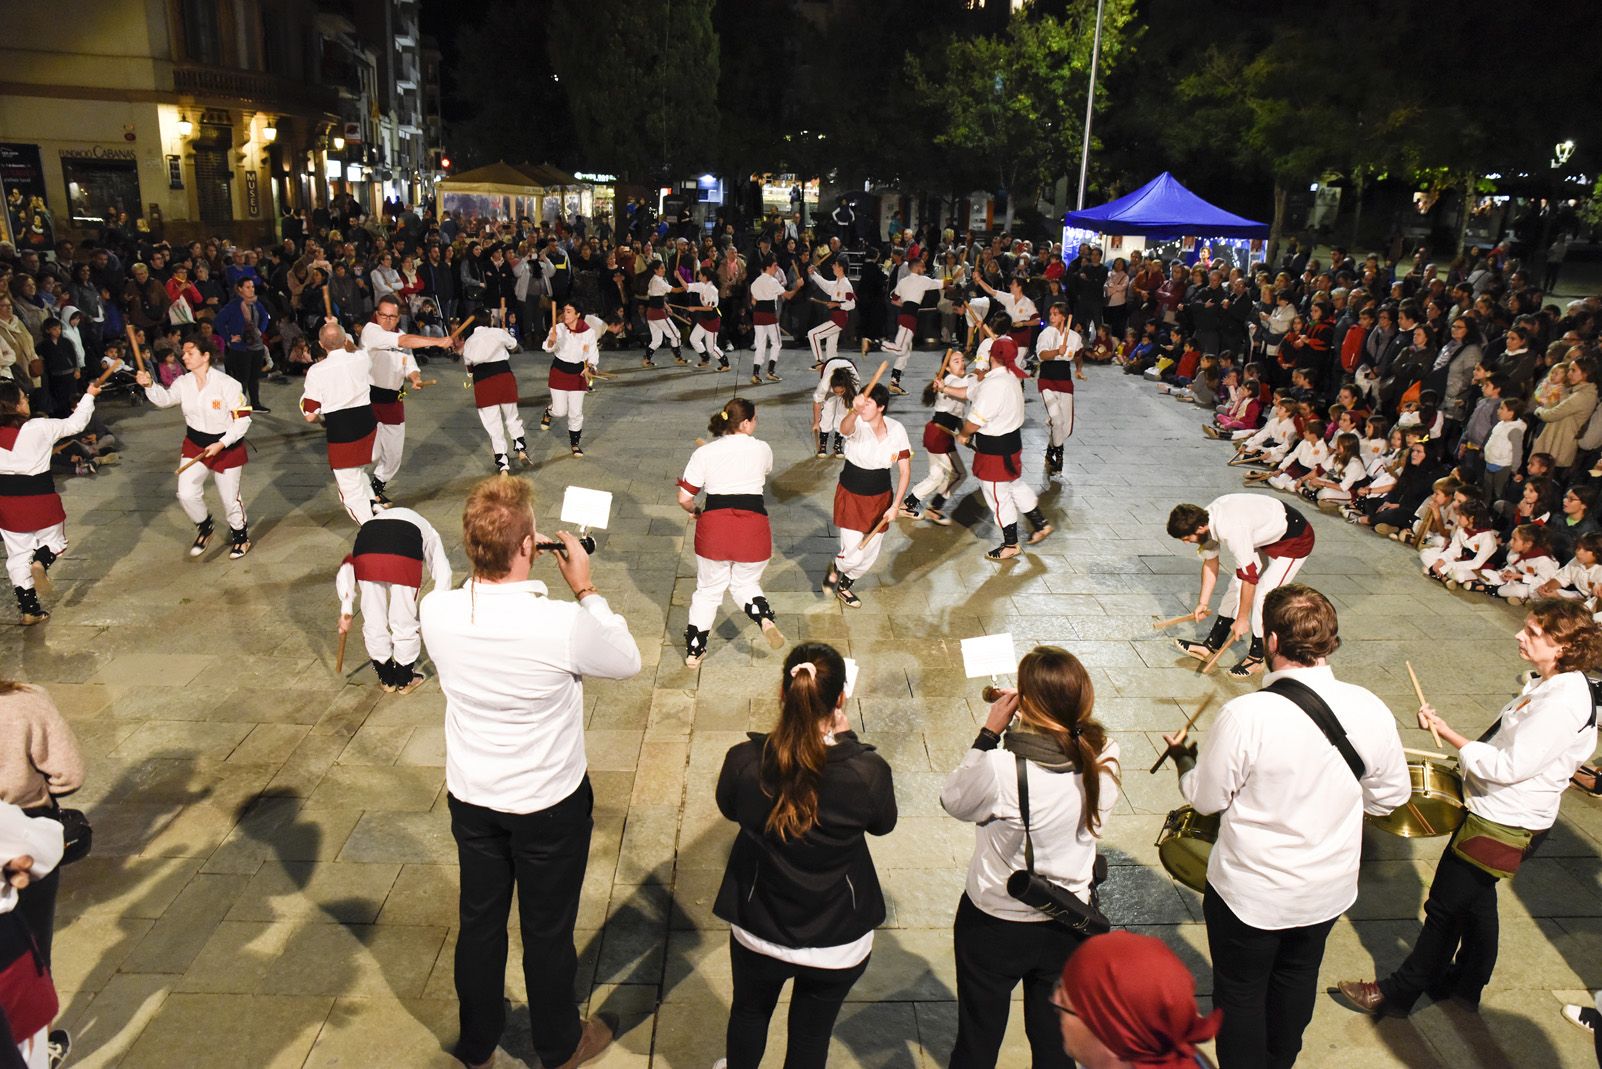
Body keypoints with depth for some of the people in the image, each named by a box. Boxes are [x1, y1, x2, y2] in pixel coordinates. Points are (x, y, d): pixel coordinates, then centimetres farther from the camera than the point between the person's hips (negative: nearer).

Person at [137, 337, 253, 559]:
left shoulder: (226, 383, -20)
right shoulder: (184, 383, -4)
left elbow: (243, 418, -19)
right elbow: (164, 399, -17)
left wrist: (221, 444, -23)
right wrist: (149, 385, -37)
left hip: (227, 446, -4)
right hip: (194, 444, 5)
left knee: (229, 497, 8)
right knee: (187, 493, -4)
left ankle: (240, 534, 34)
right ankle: (204, 527, 26)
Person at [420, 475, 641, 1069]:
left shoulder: (436, 611, -19)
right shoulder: (565, 625, -32)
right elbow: (628, 662, -11)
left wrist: (503, 568, -1)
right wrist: (584, 587, -7)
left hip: (470, 797, 4)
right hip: (550, 803, -3)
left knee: (479, 923, 24)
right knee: (548, 931, 18)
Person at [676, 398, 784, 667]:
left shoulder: (705, 453, 1)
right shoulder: (762, 449, 3)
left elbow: (684, 498, 0)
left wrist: (695, 512, 20)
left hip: (714, 526, 0)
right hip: (753, 527, 0)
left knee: (708, 589, 19)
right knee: (745, 583, 22)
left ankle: (694, 650, 27)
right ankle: (765, 617, -9)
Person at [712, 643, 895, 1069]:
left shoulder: (743, 762, -25)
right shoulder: (867, 772, -29)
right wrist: (847, 741, -3)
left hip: (758, 932, 1)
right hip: (838, 943, -1)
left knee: (749, 1011, 32)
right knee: (812, 1035, 25)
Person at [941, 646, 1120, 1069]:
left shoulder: (1002, 769, -33)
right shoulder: (1105, 759, -18)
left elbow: (953, 800, -13)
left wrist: (989, 732, -12)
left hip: (994, 925, -4)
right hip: (1068, 925, 4)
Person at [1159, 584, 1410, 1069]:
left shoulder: (1245, 716, -29)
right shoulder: (1371, 711, -15)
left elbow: (1207, 799, -17)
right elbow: (1390, 796, -1)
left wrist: (1183, 757, 3)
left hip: (1250, 893, -5)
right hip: (1330, 888, 5)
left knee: (1240, 993, 17)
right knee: (1296, 980, 29)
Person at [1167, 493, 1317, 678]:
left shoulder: (1230, 531, -38)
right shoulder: (1205, 519, -11)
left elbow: (1249, 577, -31)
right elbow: (1210, 562, 4)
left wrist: (1242, 619, -21)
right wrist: (1203, 603, 7)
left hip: (1295, 540, -9)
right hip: (1267, 536, 9)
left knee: (1262, 597, -12)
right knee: (1235, 586, 7)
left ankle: (1256, 658, 7)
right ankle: (1211, 646, 16)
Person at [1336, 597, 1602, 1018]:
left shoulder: (1564, 702, -27)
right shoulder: (1551, 683, 4)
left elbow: (1510, 767, -27)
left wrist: (1449, 735, -21)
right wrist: (1469, 755, 7)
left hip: (1507, 825, -9)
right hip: (1495, 811, 10)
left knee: (1444, 907, 3)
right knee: (1475, 900, 24)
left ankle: (1397, 994, 18)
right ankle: (1467, 985, 43)